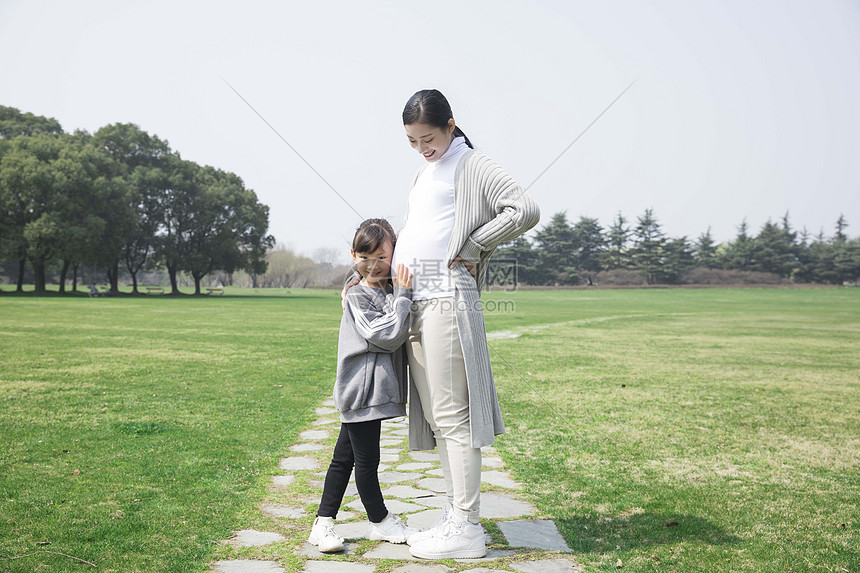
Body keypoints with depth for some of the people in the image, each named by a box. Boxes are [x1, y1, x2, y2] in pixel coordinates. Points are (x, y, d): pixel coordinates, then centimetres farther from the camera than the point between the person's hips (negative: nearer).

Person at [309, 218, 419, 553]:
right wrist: (403, 296, -20)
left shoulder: (391, 291, 12)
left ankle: (323, 524, 22)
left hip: (374, 391, 9)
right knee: (366, 461, 4)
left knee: (344, 458, 14)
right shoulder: (357, 296, -12)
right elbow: (387, 337, -20)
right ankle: (381, 521, 21)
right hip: (361, 390, -9)